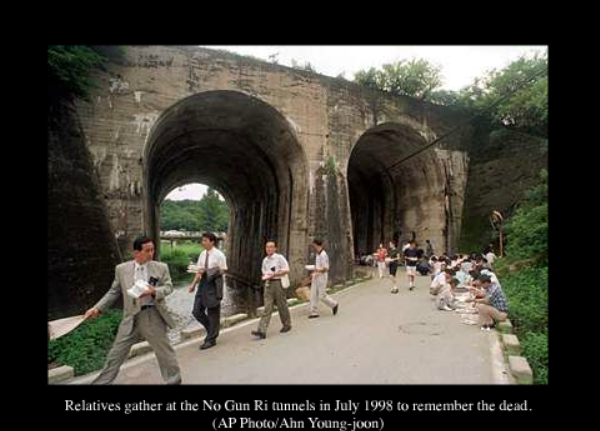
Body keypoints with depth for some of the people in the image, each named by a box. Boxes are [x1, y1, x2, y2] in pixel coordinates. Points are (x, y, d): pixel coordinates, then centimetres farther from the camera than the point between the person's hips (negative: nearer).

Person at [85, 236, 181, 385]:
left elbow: (169, 287, -5)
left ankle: (174, 380, 30)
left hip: (153, 316, -1)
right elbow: (114, 291, 9)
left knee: (164, 351, 10)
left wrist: (154, 291, -24)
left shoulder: (161, 267, -5)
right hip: (131, 317, 2)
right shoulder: (121, 268, 0)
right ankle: (101, 382, 33)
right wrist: (98, 308, 4)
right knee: (116, 354, 12)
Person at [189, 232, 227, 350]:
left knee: (213, 312, 4)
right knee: (197, 311, 6)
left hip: (214, 284, -6)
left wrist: (207, 271, -18)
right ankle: (212, 329, 28)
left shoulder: (219, 255, -11)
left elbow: (223, 271, -10)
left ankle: (211, 339, 19)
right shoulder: (202, 254, 7)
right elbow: (200, 271, 11)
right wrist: (193, 284, 2)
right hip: (203, 283, 6)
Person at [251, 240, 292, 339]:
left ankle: (287, 325, 29)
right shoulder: (265, 260, 13)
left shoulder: (280, 257, -6)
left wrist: (274, 274, -16)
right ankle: (262, 331, -9)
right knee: (267, 307, -3)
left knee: (282, 306, 8)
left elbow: (287, 270, -10)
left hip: (278, 283, -4)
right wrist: (265, 276, 3)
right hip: (268, 284, 5)